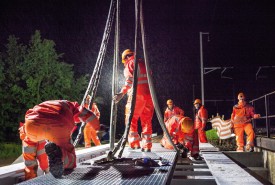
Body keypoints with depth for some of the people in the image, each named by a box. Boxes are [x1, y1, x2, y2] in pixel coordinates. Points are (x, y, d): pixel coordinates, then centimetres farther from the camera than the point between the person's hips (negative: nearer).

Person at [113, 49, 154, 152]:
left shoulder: (130, 63, 3)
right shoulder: (143, 64, 25)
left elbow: (130, 80, -13)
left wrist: (122, 93, -19)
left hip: (137, 95, -7)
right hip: (149, 95, 7)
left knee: (131, 119, 1)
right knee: (147, 121, 9)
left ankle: (135, 144, -4)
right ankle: (147, 146, 7)